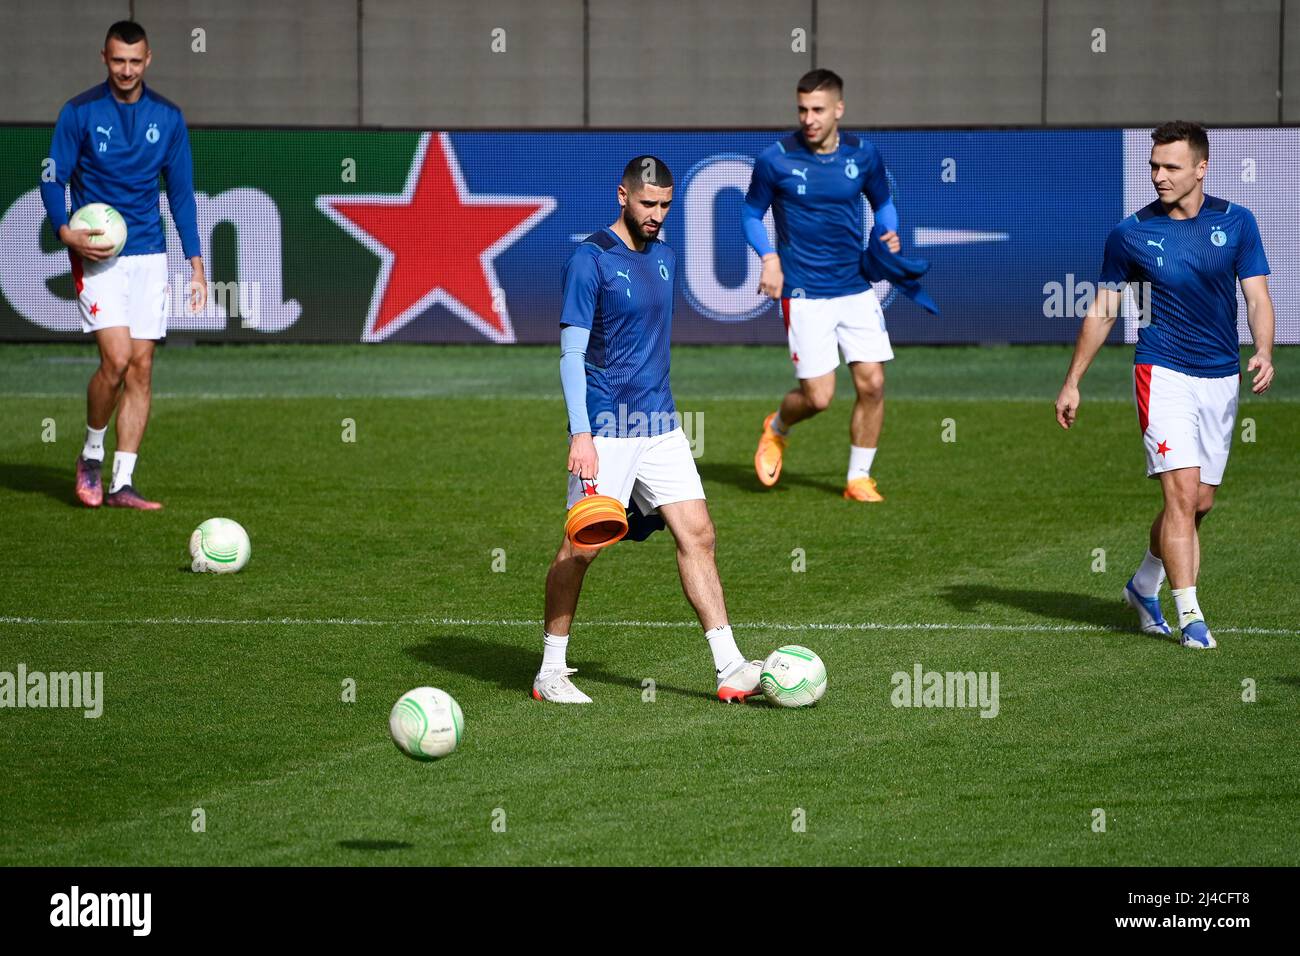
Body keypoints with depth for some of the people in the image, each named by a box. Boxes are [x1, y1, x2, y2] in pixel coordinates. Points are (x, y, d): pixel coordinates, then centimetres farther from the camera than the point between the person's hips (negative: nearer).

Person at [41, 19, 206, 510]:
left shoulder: (167, 117, 6)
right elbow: (53, 178, -1)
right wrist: (64, 229, -19)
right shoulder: (79, 112, -4)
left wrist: (196, 261, 7)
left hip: (149, 255, 4)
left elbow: (181, 191, 12)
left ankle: (122, 483, 4)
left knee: (141, 367, 0)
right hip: (97, 254, -4)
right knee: (117, 358, -17)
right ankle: (91, 454, 7)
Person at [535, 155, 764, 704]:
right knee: (581, 547, -3)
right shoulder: (590, 260, -10)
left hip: (660, 426, 7)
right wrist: (580, 433, -20)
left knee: (697, 535, 0)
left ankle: (730, 670, 0)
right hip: (606, 429, -7)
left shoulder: (664, 258, 13)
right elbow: (571, 353, -13)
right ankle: (550, 672, 8)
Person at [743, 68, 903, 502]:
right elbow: (751, 213, 4)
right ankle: (777, 429, 27)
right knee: (818, 396, -7)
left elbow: (882, 201, 18)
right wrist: (769, 257, -12)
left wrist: (890, 233, -3)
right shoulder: (776, 159, -8)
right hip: (804, 295, -3)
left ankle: (859, 478, 12)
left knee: (872, 384, -4)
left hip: (856, 289, 3)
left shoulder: (862, 154, 1)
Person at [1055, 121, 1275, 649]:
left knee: (1201, 501, 11)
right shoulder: (1130, 234, -3)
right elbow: (1101, 310, 6)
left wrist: (1264, 353, -21)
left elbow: (1257, 296, -2)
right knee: (1183, 492, -16)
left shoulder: (1236, 223, 0)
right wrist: (1072, 382, 7)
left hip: (1221, 378, 3)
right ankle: (1190, 616, -14)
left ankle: (1143, 586, 34)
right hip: (1163, 373, -3)